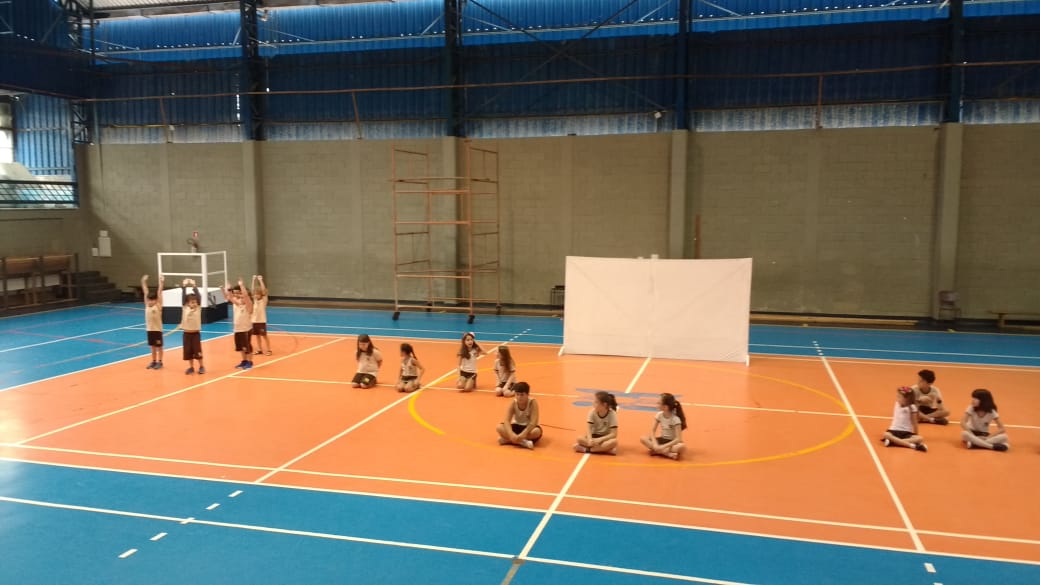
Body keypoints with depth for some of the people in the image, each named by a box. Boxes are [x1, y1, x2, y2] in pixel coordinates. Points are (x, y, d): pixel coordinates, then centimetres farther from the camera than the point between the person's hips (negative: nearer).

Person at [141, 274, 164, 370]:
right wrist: (144, 282, 2)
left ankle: (160, 362, 14)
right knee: (152, 346, 14)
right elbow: (145, 292, 2)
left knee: (159, 346, 6)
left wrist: (160, 282, -20)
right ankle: (154, 362, 24)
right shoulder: (147, 305, 1)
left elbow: (159, 292, -16)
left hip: (157, 329, -5)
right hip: (149, 329, 5)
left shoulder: (158, 306, -10)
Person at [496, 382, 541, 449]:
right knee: (499, 427, -24)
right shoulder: (513, 403, -15)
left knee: (536, 431, -38)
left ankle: (507, 439, -31)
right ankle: (523, 442, -36)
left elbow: (534, 421, -30)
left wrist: (523, 434, -44)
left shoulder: (532, 403, -21)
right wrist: (511, 434, -42)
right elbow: (507, 420, -24)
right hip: (517, 427, 2)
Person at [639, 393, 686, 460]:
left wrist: (663, 446, -31)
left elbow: (678, 439, -25)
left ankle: (657, 451, -29)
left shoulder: (675, 419, -20)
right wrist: (655, 444, -24)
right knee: (643, 439, -21)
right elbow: (652, 431, -5)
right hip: (662, 440, 5)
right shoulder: (659, 415, -5)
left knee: (682, 447, -39)